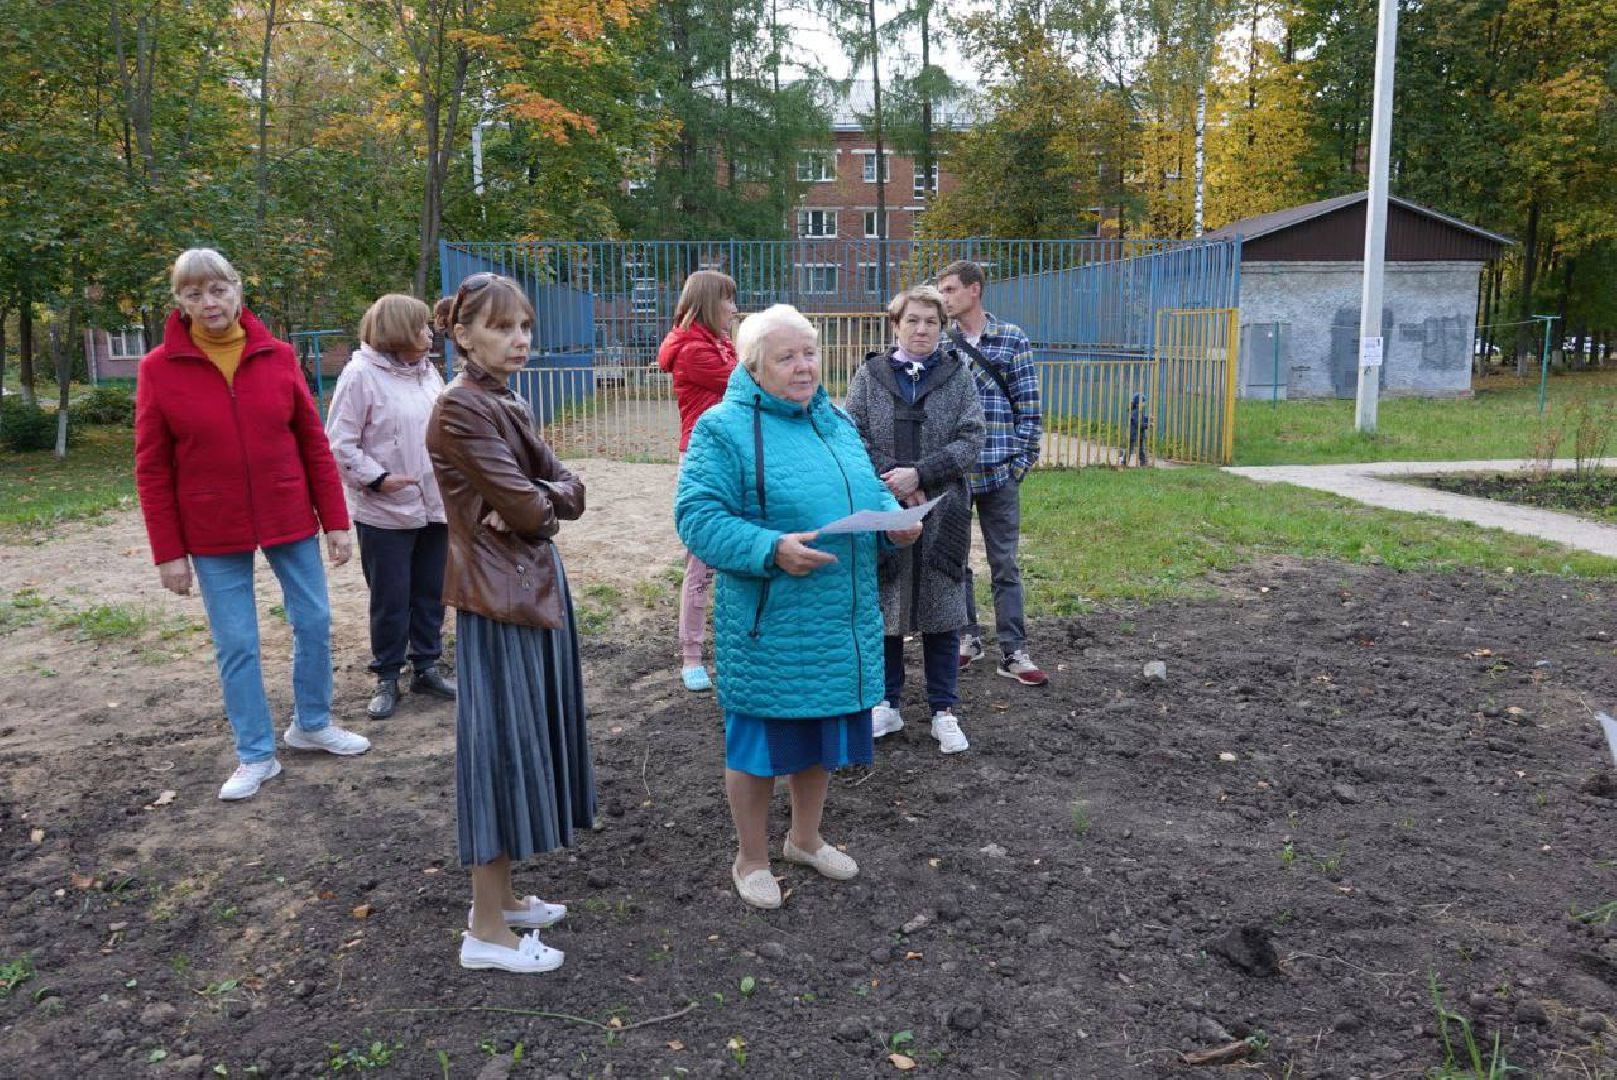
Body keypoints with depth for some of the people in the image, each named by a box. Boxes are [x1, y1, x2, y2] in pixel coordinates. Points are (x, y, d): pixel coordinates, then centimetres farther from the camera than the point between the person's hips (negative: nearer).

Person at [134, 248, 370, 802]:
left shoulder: (277, 356, -1)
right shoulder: (159, 368, -5)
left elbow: (314, 443, 1)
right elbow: (152, 469, -3)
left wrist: (335, 522, 1)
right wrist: (168, 552, -5)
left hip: (291, 521, 2)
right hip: (214, 536, -1)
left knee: (315, 622, 9)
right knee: (235, 644, 5)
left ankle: (312, 724, 31)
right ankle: (256, 755, 20)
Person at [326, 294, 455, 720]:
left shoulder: (428, 372, 10)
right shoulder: (361, 374, -11)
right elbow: (340, 443, -12)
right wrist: (377, 479, -18)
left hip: (435, 507, 6)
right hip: (386, 513, -6)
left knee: (431, 594, 13)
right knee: (390, 600, 4)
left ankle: (426, 667, 27)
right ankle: (387, 678, 18)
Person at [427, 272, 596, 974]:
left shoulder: (506, 404, 13)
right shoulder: (460, 408, -14)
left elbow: (569, 493, 7)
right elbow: (523, 504, -20)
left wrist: (538, 502, -12)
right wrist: (547, 502, 0)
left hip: (535, 587, 9)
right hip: (498, 596, -9)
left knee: (528, 737, 16)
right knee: (504, 744, -3)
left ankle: (501, 895, 30)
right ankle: (486, 931, 10)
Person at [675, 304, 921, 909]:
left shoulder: (834, 420, 11)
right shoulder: (723, 428, -11)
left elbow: (869, 492, 19)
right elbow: (696, 516, -17)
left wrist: (895, 521, -3)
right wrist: (771, 549, -28)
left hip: (841, 619, 7)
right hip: (767, 623, -7)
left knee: (823, 731, 19)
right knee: (760, 741, 6)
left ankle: (806, 839, 41)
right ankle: (751, 859, 28)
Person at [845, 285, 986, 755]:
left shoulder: (957, 376, 4)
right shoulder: (869, 375, 3)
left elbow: (971, 441, -4)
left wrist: (919, 474, -16)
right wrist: (894, 483, -14)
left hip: (942, 513, 0)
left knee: (941, 611, 5)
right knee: (884, 610, 8)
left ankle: (943, 712, 18)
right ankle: (888, 705, 24)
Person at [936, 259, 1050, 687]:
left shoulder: (1012, 340, 1)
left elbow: (1028, 406, 1)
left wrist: (1021, 460, -6)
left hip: (998, 472, -2)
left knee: (1004, 563, 4)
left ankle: (1013, 652, 10)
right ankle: (968, 637, 26)